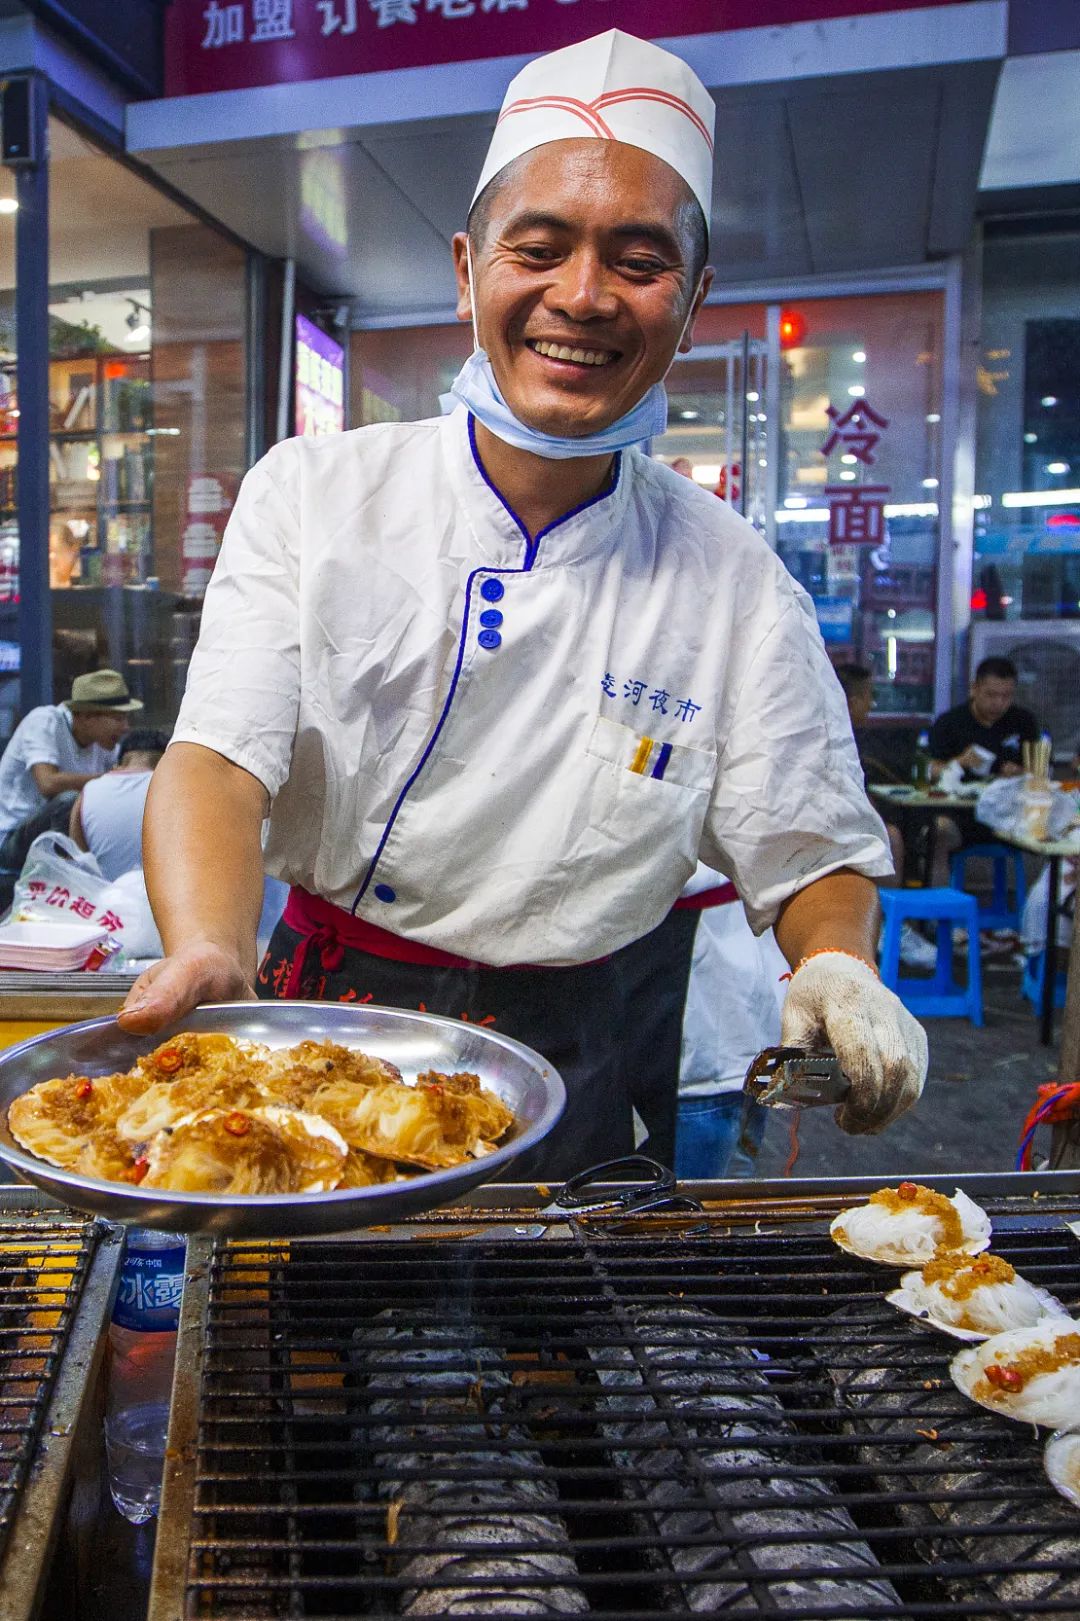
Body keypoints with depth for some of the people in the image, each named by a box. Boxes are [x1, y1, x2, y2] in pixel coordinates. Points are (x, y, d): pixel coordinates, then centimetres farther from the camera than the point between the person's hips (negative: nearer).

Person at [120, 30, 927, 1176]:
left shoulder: (735, 583, -8)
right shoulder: (310, 495, -9)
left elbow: (815, 858, -2)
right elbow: (217, 758, -18)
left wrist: (838, 972, -24)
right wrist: (207, 951, -38)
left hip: (560, 1071, 1)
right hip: (316, 1029, 0)